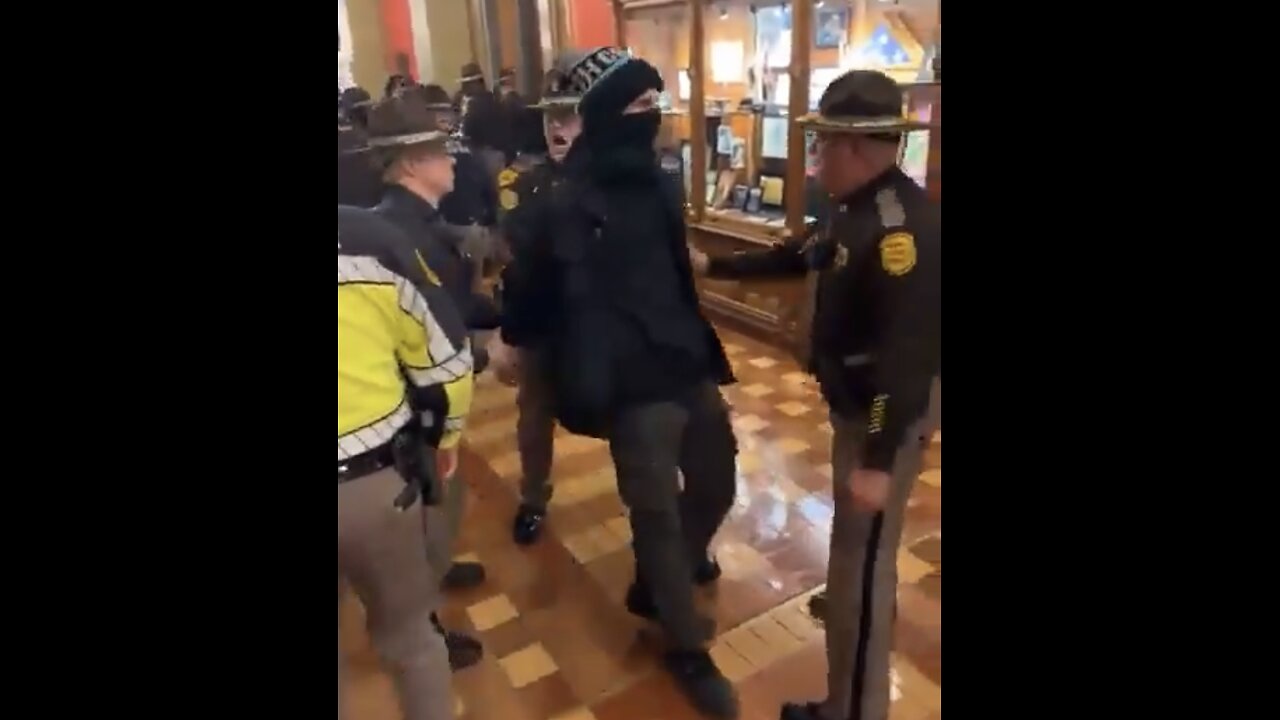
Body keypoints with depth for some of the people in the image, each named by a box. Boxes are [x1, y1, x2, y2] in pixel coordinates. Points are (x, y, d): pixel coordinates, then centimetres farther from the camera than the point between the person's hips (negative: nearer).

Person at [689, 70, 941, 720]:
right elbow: (802, 257, 20)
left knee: (863, 552, 1)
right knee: (856, 543, 29)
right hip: (857, 405, 10)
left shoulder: (903, 226, -27)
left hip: (883, 419, -10)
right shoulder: (863, 209, 5)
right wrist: (714, 265, 24)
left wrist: (879, 461, -28)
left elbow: (906, 356, -30)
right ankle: (849, 604, 55)